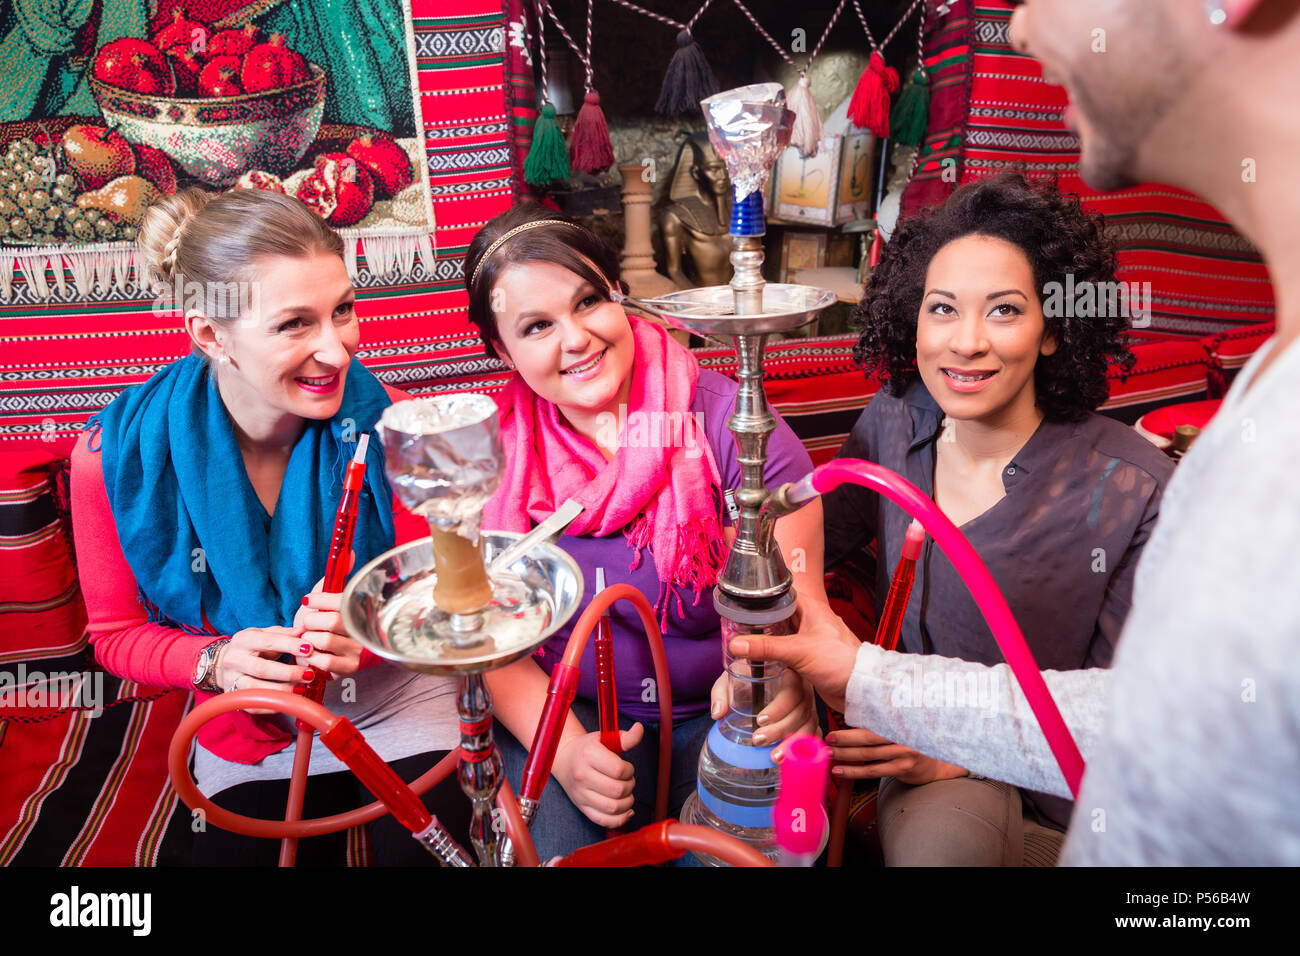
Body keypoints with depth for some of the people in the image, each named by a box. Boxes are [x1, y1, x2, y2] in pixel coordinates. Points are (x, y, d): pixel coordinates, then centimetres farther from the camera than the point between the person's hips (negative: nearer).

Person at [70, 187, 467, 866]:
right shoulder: (115, 456, -20)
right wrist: (216, 661, -25)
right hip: (250, 737, 1)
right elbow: (117, 632, -5)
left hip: (395, 701, -1)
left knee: (429, 851, -8)